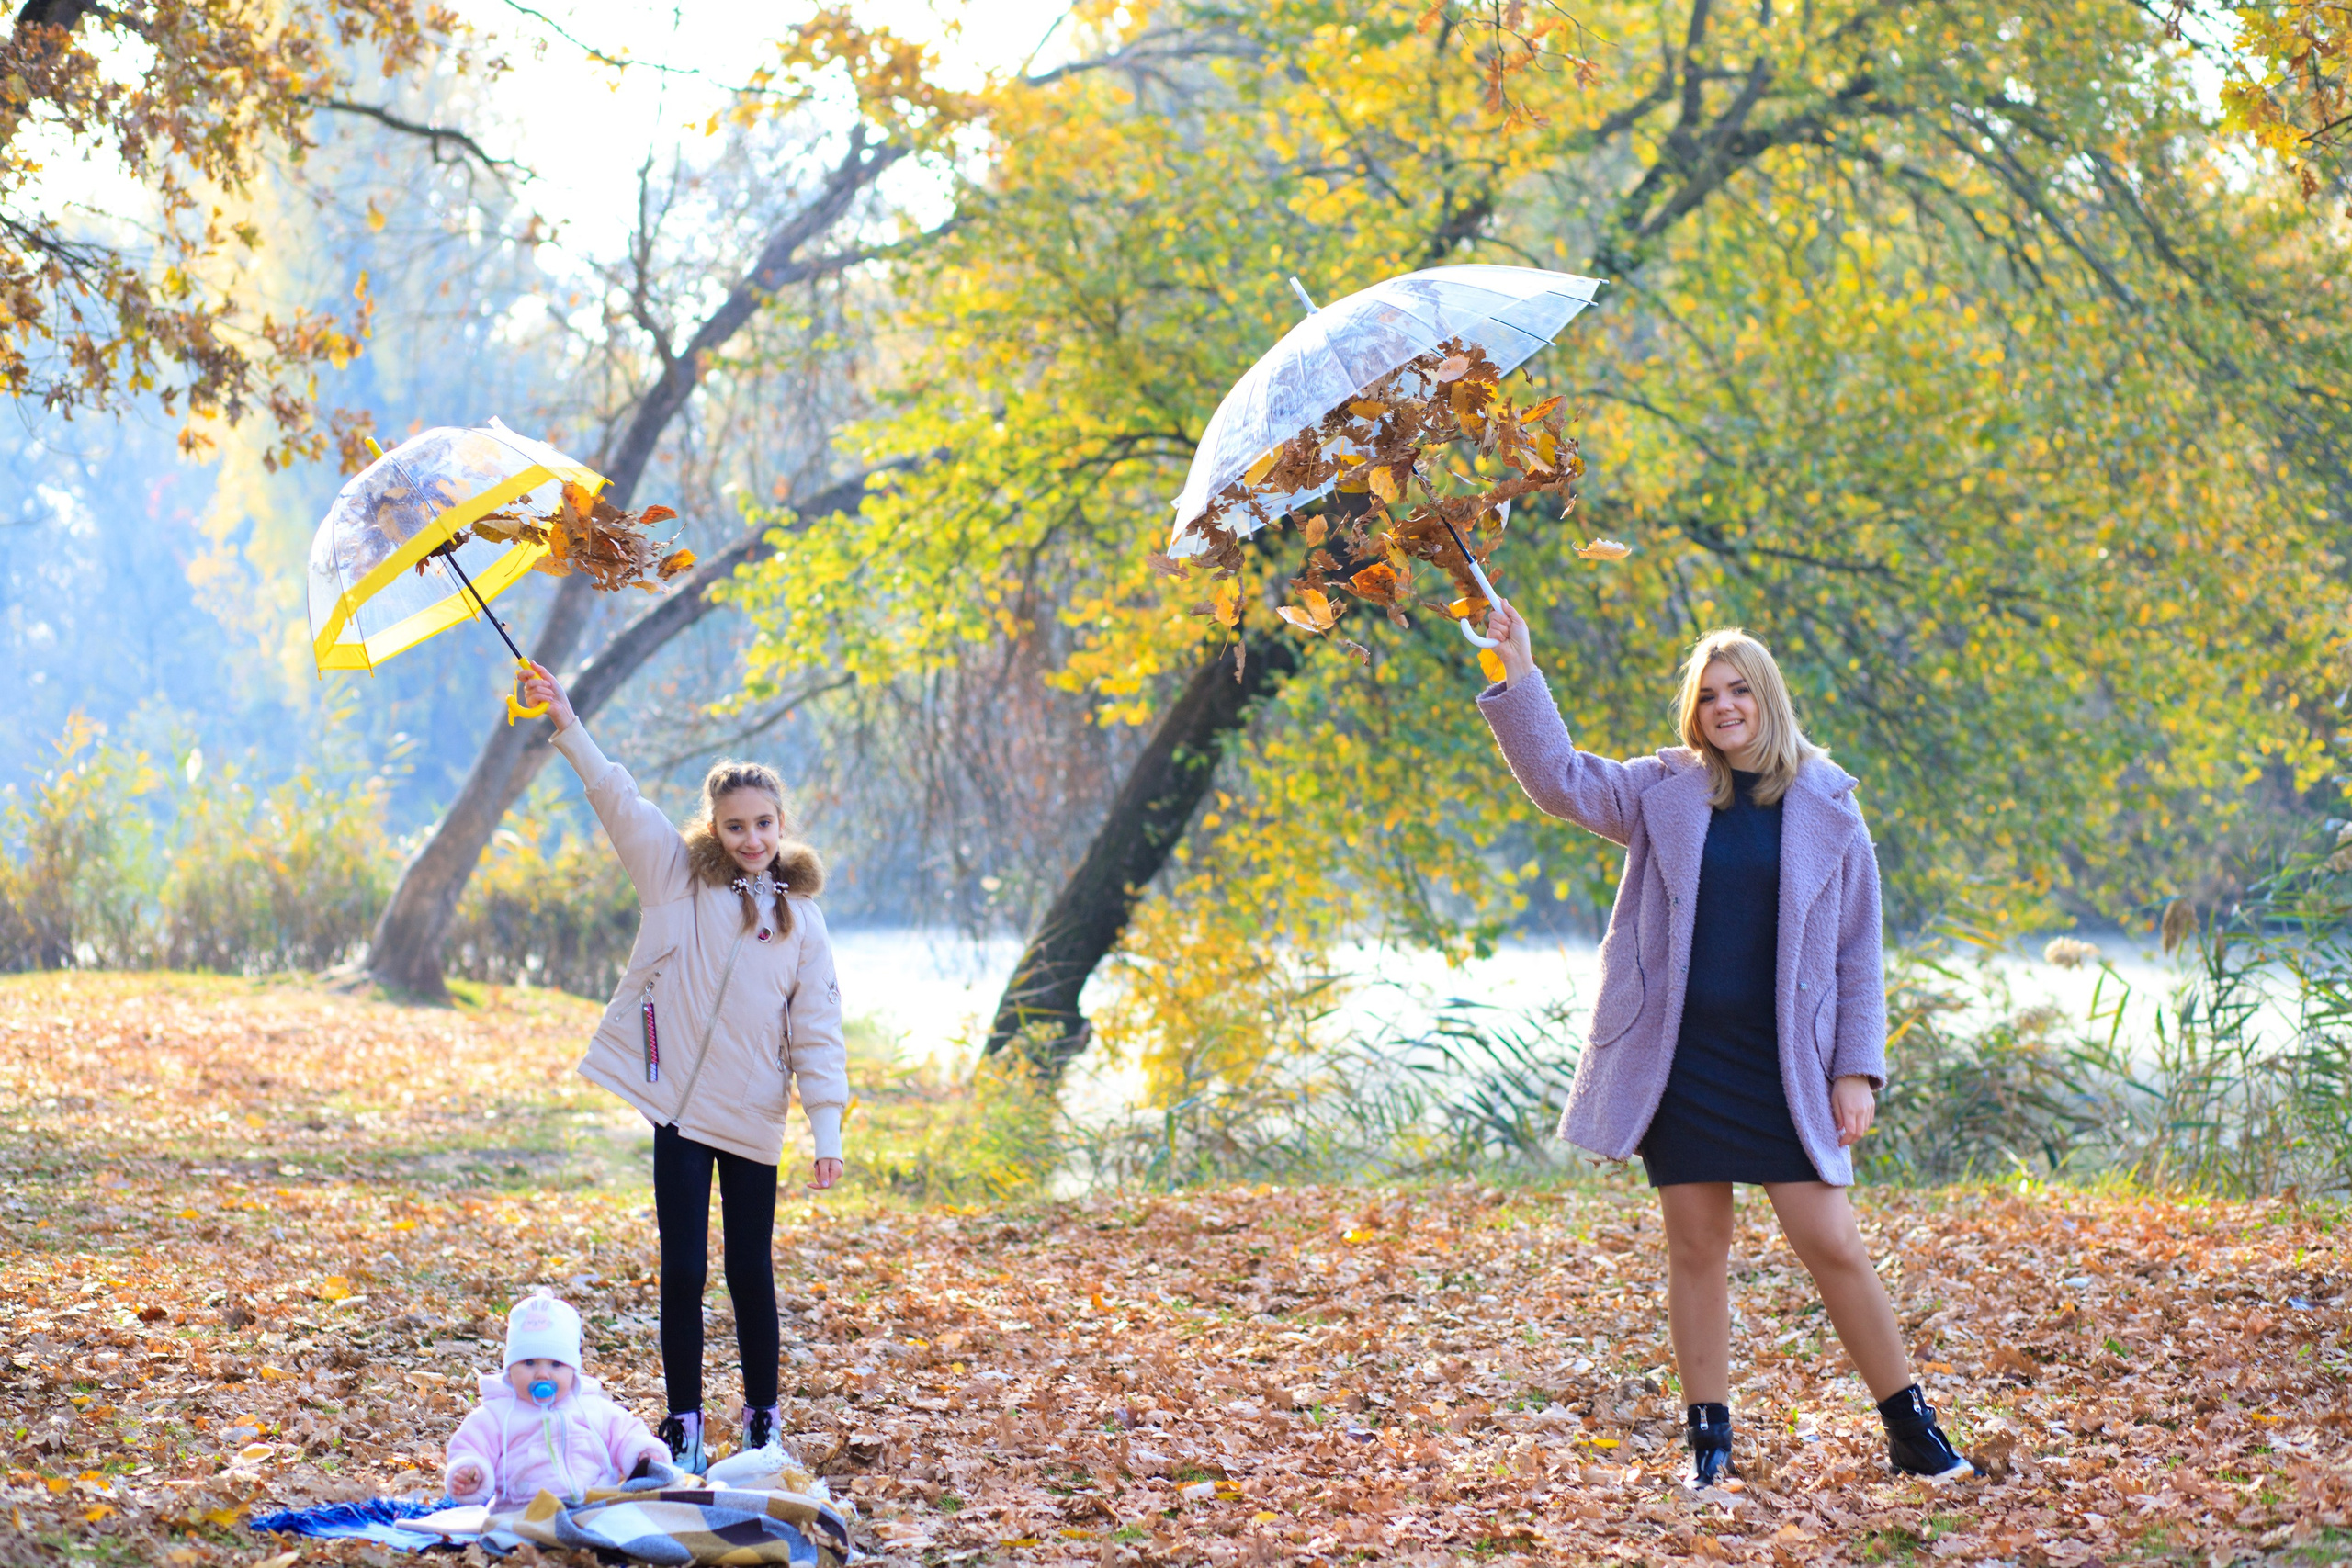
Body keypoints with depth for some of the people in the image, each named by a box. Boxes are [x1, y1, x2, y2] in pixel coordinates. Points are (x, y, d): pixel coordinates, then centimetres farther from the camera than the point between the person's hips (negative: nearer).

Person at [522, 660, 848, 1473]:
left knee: (751, 1274, 6)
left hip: (753, 1122, 0)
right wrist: (569, 729, -19)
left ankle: (763, 1426, 17)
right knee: (683, 1271, 1)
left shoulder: (801, 919, 4)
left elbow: (818, 1031, 2)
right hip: (680, 1108, 0)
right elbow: (622, 803, -7)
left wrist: (827, 1131, -5)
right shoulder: (677, 879, 3)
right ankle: (684, 1428, 10)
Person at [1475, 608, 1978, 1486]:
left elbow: (1857, 955, 5)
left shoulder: (1826, 809, 3)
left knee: (1831, 1244, -5)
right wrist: (1518, 675, -9)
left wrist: (1857, 1069, -1)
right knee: (1696, 1249, 5)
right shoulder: (1664, 794, 8)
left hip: (1783, 1066, -2)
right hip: (1682, 1061, 2)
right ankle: (1710, 1441, 15)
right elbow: (1561, 781, 1)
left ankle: (1915, 1434, 6)